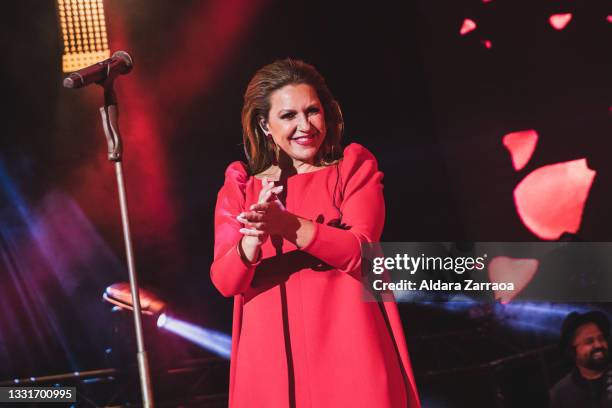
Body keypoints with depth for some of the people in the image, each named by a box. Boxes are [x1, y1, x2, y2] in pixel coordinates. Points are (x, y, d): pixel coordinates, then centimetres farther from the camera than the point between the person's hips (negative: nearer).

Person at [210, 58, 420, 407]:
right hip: (272, 353, 1)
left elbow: (360, 251, -12)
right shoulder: (240, 186, 7)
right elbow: (225, 281, -3)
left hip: (348, 347, -1)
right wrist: (253, 239, -24)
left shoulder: (355, 167, 4)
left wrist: (288, 225, -26)